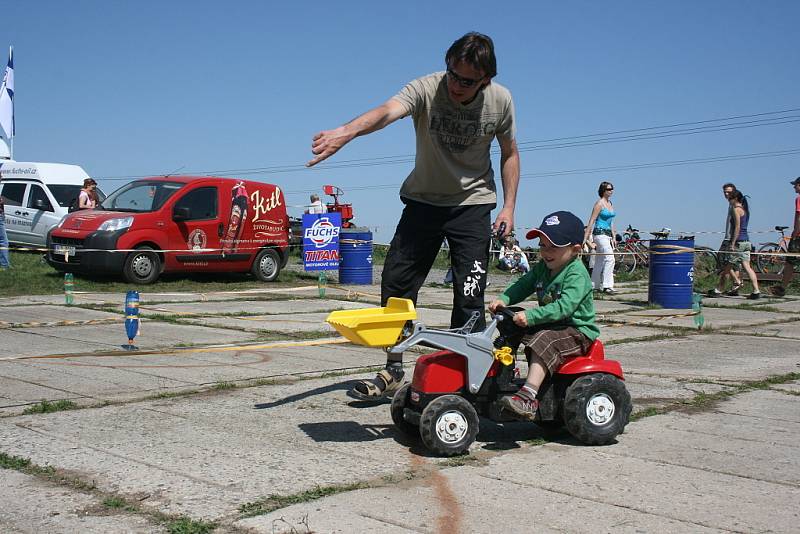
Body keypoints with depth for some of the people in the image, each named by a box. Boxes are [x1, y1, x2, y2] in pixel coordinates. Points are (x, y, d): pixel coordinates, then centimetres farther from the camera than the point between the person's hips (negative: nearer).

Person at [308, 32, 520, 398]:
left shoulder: (500, 101, -12)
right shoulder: (426, 89, -20)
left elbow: (509, 153, 4)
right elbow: (387, 110, -41)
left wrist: (509, 207, -4)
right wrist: (346, 132, -61)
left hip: (472, 203, 0)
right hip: (424, 199, 1)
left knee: (469, 295, -9)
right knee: (396, 281, -2)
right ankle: (393, 371, 14)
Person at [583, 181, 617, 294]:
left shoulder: (610, 203, 15)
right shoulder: (599, 203, -9)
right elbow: (591, 221, -11)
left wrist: (613, 237, 18)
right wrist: (585, 238, -14)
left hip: (608, 234, 8)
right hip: (600, 233, -8)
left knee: (600, 261, 12)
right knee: (610, 258, -18)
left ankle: (595, 285, 18)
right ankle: (607, 286, -19)